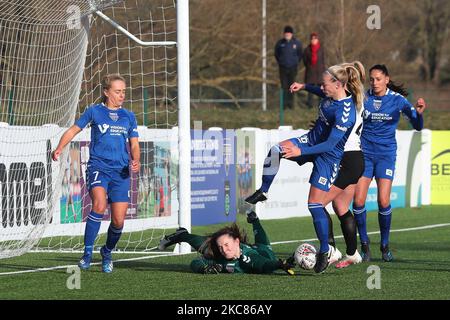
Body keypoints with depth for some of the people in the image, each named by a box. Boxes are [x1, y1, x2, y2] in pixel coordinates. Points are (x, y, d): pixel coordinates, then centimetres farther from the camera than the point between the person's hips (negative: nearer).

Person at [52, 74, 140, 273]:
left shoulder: (128, 117, 14)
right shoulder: (94, 112, 6)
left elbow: (134, 146, 16)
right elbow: (74, 130, 8)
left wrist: (136, 161, -5)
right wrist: (59, 148, -9)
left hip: (120, 172, 3)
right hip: (98, 167, -3)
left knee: (118, 220, -3)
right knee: (99, 205, -29)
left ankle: (107, 253, 26)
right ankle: (87, 253, -18)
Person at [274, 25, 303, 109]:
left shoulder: (297, 43, -2)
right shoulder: (280, 43, -2)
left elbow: (300, 54, 12)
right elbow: (276, 54, 14)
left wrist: (296, 62, 8)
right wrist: (280, 62, 10)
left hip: (293, 68, 0)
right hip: (283, 68, 0)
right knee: (284, 86, -2)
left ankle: (290, 103, 13)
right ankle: (284, 103, 2)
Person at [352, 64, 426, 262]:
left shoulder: (397, 100, -6)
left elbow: (417, 126, -7)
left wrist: (419, 113, -27)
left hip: (386, 153, -2)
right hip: (365, 153, 2)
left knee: (383, 201, -11)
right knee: (358, 201, -8)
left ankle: (385, 245, 8)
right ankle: (364, 245, 8)